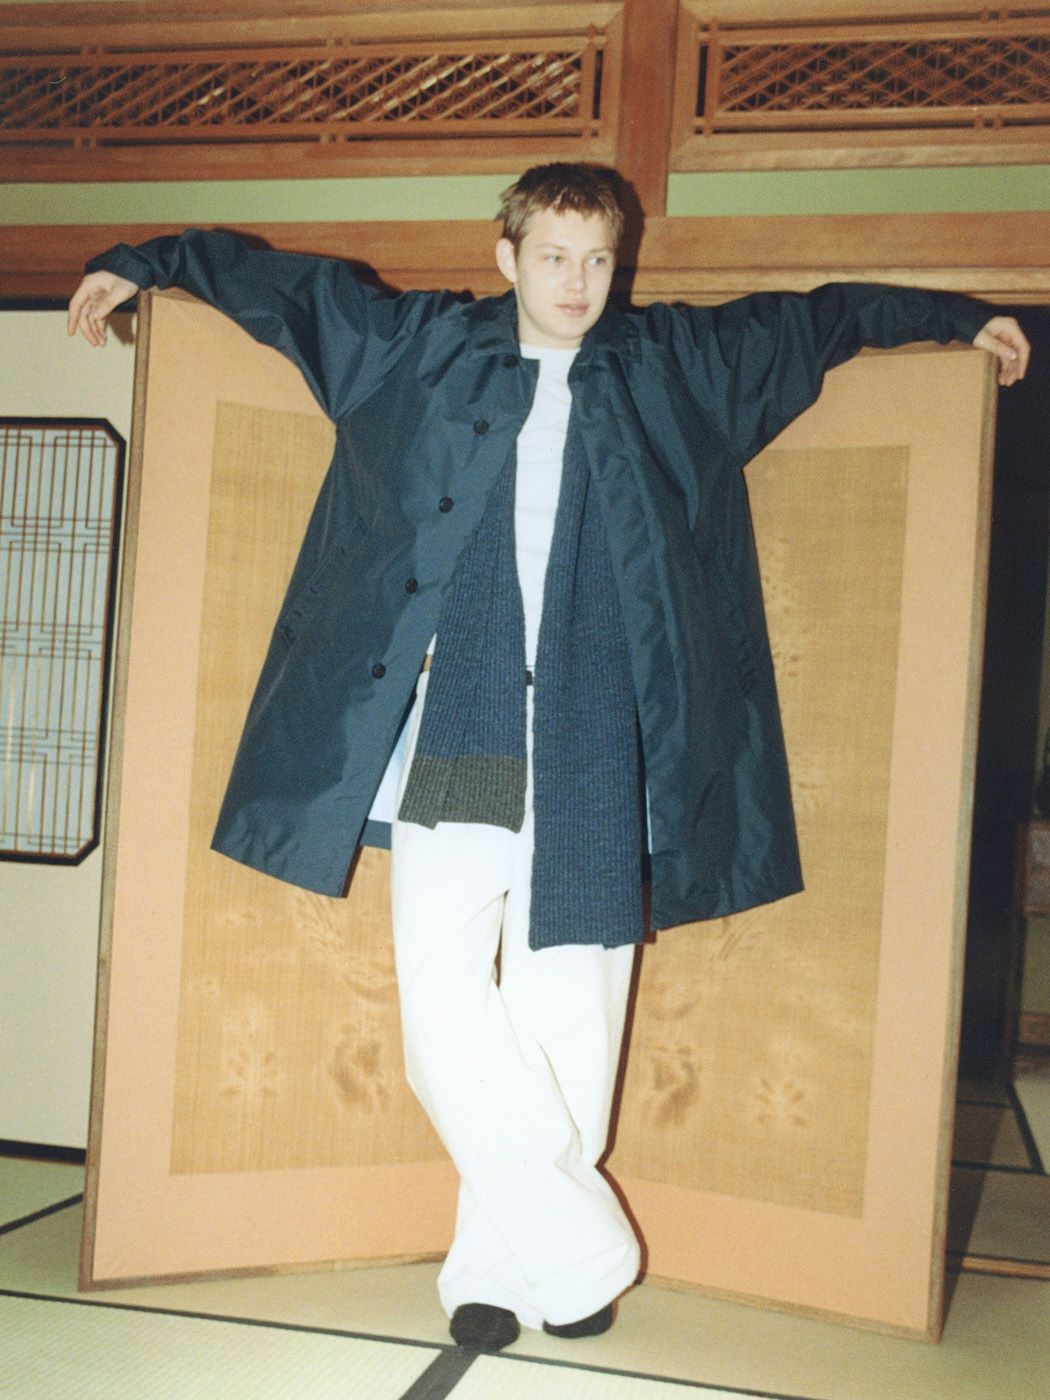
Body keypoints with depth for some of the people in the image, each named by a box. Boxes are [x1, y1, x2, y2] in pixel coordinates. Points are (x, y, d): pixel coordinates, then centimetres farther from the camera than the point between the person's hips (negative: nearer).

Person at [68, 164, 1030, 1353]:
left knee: (566, 1010, -1)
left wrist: (956, 315, 31)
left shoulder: (679, 366, 15)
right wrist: (143, 262, 25)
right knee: (442, 989, -10)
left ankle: (500, 1261, 14)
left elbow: (817, 315, 27)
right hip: (455, 726, 0)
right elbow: (291, 280, 24)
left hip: (594, 739, 1)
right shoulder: (420, 346, 13)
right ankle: (579, 1248, 3)